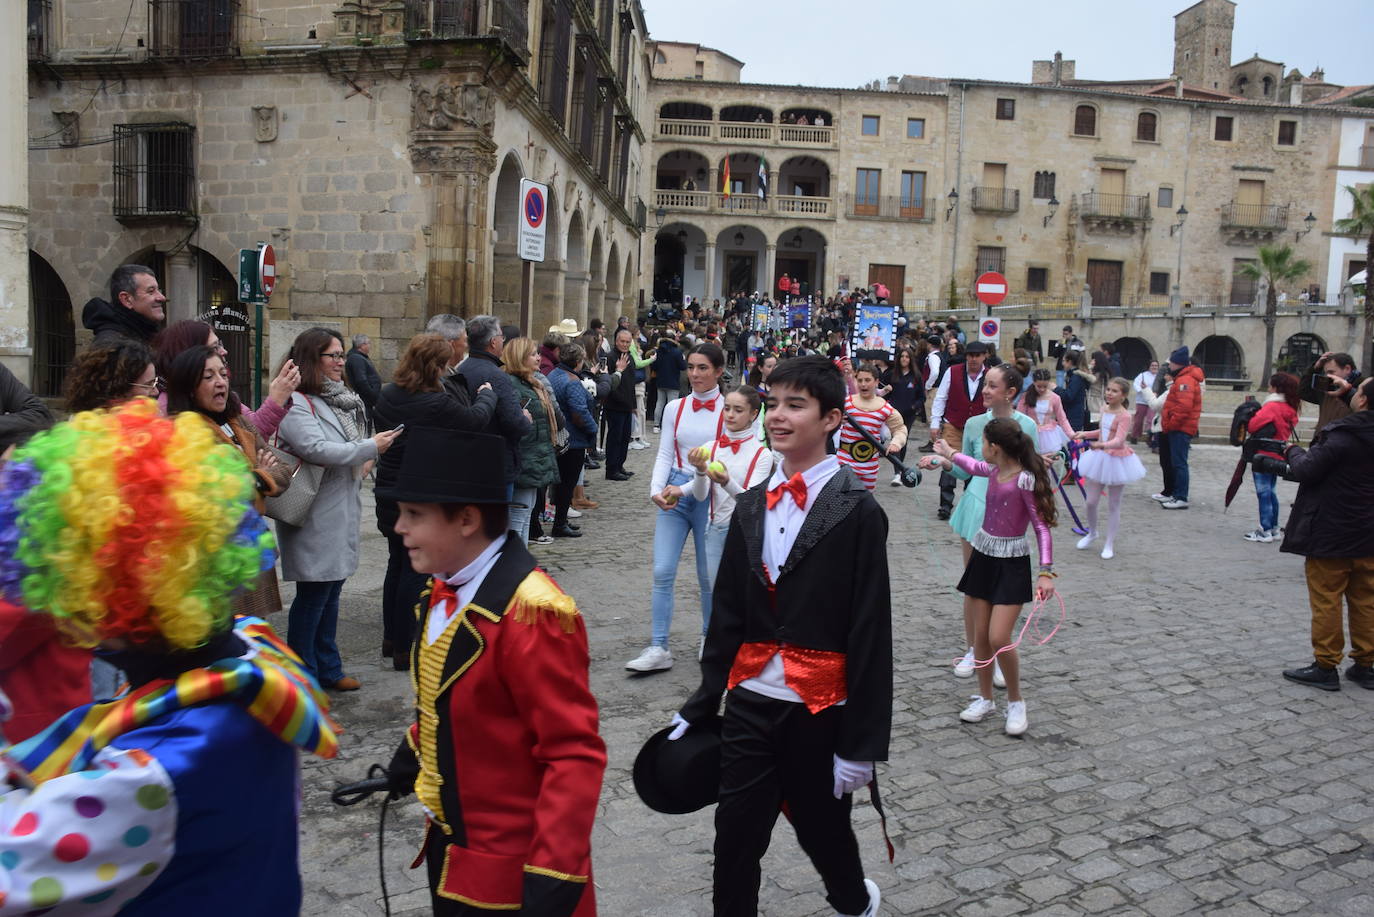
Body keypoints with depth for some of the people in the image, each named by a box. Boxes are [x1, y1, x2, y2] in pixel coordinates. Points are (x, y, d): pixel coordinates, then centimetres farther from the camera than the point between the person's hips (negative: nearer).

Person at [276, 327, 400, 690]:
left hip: (340, 514, 9)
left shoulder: (336, 400, 15)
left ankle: (328, 669, 27)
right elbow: (316, 449, -25)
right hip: (315, 520, -9)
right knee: (312, 596, -1)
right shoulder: (295, 404, -15)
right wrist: (370, 448, -18)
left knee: (330, 594, 16)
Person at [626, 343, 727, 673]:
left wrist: (684, 490, -18)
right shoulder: (675, 408, 6)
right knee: (662, 571, -3)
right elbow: (665, 455, 6)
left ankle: (710, 639, 29)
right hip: (674, 494, 3)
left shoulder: (727, 410, -6)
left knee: (708, 575, 8)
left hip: (709, 494, -3)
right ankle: (658, 648, 2)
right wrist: (656, 489, -11)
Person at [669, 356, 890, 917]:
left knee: (822, 830, 17)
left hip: (819, 708, -4)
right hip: (750, 701, 4)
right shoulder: (752, 506, 5)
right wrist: (701, 704, 9)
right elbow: (727, 614, 8)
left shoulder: (856, 512, -12)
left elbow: (870, 633, -13)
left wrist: (861, 743, -13)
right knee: (735, 840, 8)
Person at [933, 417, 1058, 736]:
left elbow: (1042, 527, -17)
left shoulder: (1025, 479, -18)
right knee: (980, 635, 9)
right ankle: (985, 699, 24)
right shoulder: (995, 470, 3)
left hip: (1011, 565, -7)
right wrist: (949, 454, 42)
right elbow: (977, 467, 28)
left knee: (999, 639, -12)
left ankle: (1016, 703, 10)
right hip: (983, 555, 7)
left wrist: (1045, 572, -24)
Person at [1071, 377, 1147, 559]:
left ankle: (1110, 544, 16)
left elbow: (1119, 440, -29)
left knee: (1113, 505, 6)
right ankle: (1092, 532, 33)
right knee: (1091, 501, 8)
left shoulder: (1124, 416, -17)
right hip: (1100, 458, 6)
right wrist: (1084, 434, 13)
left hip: (1117, 460, -6)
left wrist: (1102, 445, -46)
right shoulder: (1104, 411, 5)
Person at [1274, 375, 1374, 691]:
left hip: (1330, 535, -7)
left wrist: (1293, 452, 2)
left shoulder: (1340, 437, -19)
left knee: (1326, 601, 1)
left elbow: (1307, 470, -17)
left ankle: (1325, 667, 6)